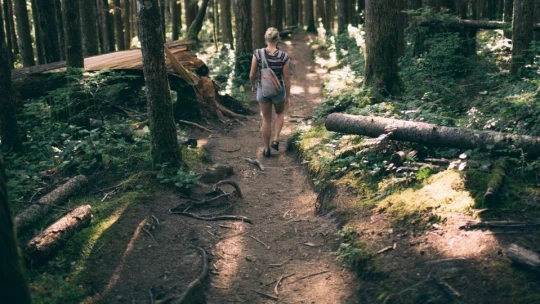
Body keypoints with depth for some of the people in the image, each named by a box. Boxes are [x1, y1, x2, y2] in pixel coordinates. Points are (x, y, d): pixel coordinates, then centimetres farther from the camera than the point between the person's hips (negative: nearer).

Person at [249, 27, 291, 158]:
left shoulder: (257, 53, -16)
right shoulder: (284, 56, -17)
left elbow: (252, 74, -8)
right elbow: (286, 78, -10)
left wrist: (253, 85, 13)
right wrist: (288, 96, 2)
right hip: (278, 91, -1)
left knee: (266, 120, 18)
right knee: (280, 113, 30)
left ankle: (266, 149, 27)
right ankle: (276, 140, 17)